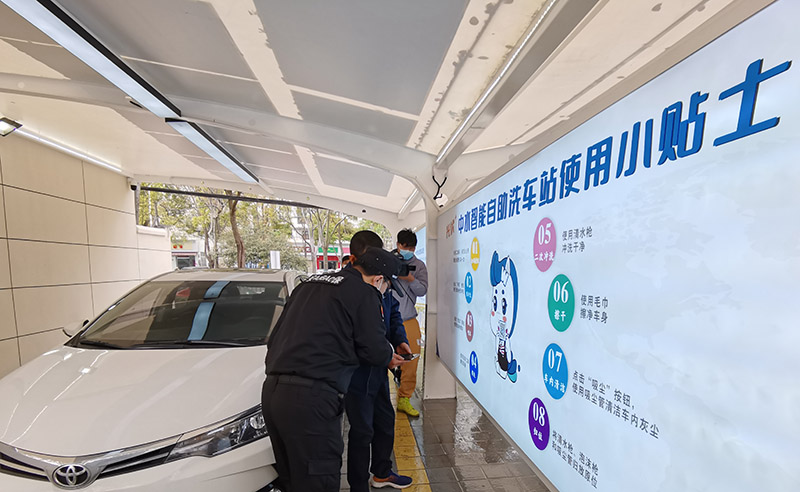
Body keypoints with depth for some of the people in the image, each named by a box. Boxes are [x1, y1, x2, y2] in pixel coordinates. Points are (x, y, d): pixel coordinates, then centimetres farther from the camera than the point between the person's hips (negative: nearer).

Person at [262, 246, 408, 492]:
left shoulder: (309, 283, 16)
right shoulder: (364, 292, -7)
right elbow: (374, 350, -6)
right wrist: (389, 357, 16)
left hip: (271, 391, 9)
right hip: (311, 398, -8)